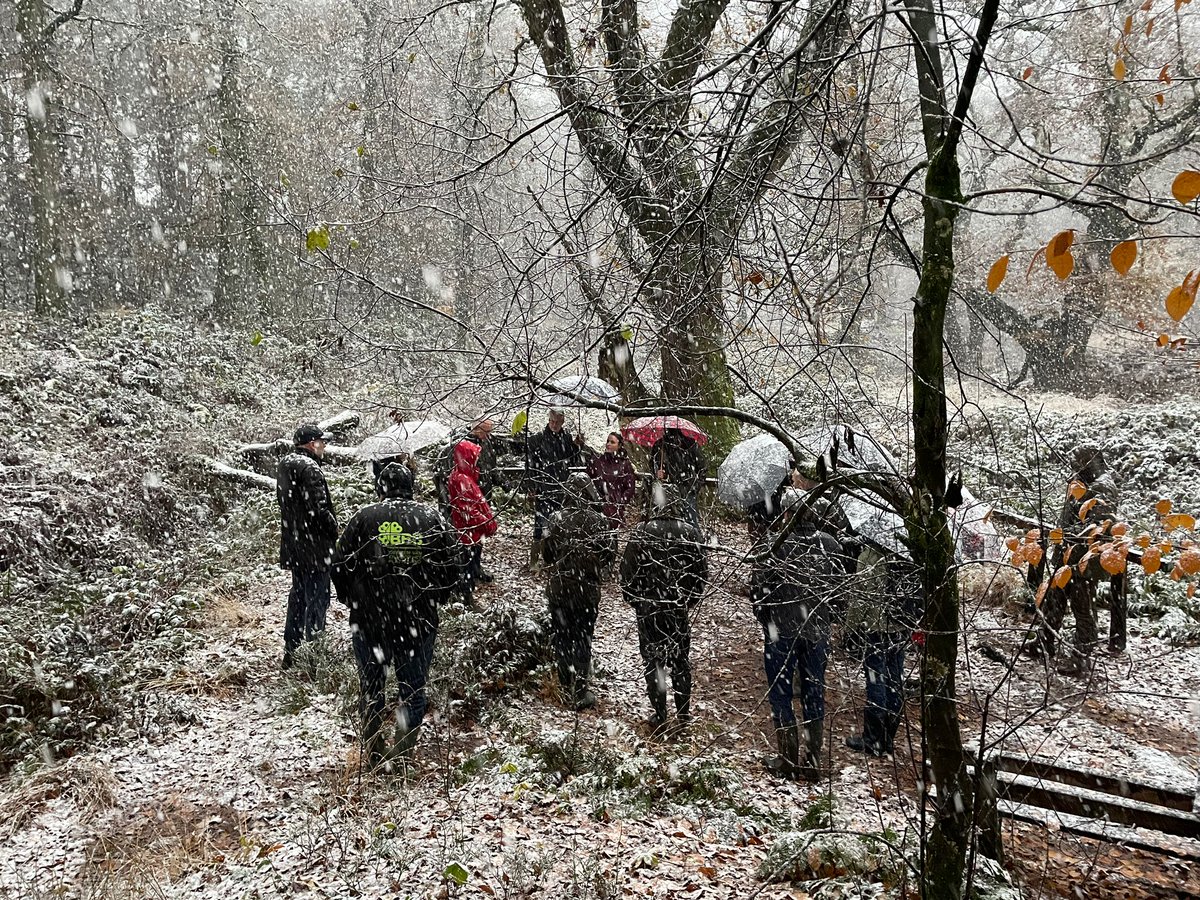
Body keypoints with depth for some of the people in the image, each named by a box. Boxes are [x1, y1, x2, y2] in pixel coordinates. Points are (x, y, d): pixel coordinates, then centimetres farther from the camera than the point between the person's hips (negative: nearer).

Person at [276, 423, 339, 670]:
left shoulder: (284, 465, 10)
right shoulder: (310, 468, -19)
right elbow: (320, 510, -22)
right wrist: (336, 532, -9)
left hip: (293, 545, 9)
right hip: (315, 547, -9)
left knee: (298, 596, 18)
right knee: (317, 599, -1)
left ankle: (291, 653, 26)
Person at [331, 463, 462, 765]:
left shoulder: (365, 517, -3)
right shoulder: (432, 517, 0)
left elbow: (340, 565, -2)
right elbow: (454, 563, 1)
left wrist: (351, 600, 14)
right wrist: (434, 599, 14)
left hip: (369, 619, 0)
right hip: (419, 621, 0)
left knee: (371, 688, 16)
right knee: (413, 690, 12)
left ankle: (373, 757, 23)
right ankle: (404, 756, 13)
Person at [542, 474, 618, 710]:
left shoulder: (556, 520, -12)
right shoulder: (600, 522, -15)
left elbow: (547, 555, -4)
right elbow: (610, 557, -6)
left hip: (559, 588, 1)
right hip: (588, 589, -1)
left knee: (561, 638, 15)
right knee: (583, 638, 12)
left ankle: (567, 688, 21)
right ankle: (580, 690, 11)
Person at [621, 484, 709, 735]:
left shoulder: (640, 533, -13)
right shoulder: (691, 533, -8)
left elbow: (628, 571, -7)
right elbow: (701, 572, -1)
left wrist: (633, 600, 8)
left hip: (648, 608, -2)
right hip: (680, 609, 2)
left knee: (652, 660, 9)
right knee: (681, 659, 16)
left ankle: (659, 716, 13)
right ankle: (683, 714, 24)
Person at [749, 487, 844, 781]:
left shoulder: (772, 545, -17)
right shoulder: (830, 544, -4)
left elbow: (758, 587, -12)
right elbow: (839, 587, 4)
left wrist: (764, 618, 4)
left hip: (781, 631, -4)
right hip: (818, 631, 4)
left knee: (780, 694, 9)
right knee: (814, 694, 14)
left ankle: (788, 760, 14)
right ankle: (812, 761, 21)